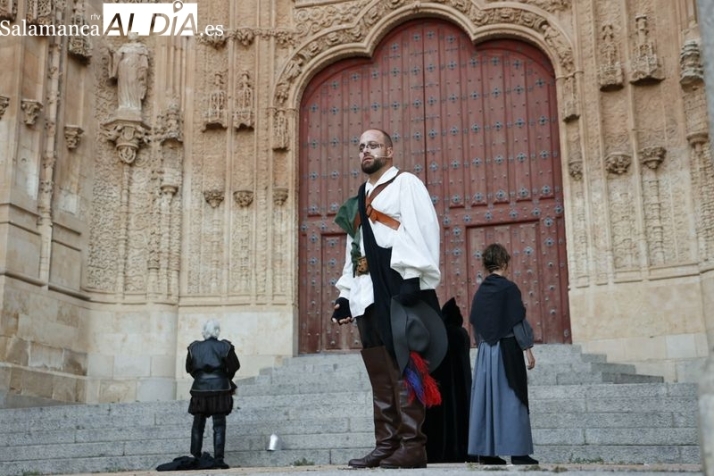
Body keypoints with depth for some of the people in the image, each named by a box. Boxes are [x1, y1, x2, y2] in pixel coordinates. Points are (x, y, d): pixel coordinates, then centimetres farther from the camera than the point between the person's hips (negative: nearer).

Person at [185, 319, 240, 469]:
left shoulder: (194, 347, 2)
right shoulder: (225, 347, -4)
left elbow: (189, 368, 8)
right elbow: (234, 366, 0)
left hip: (200, 389, 2)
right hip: (220, 388, -2)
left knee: (198, 425, 12)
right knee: (219, 425, 1)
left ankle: (196, 458, 16)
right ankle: (218, 459, -5)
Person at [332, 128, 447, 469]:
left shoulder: (406, 184, 4)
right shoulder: (359, 200, 25)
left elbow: (422, 228, -10)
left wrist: (412, 278, -21)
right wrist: (345, 295, 16)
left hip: (399, 288, -7)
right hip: (367, 294, 7)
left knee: (404, 368, -8)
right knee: (380, 372, 6)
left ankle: (412, 445, -6)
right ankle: (386, 444, 10)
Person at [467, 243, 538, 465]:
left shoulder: (480, 292, 9)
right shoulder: (509, 288, -9)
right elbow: (518, 322, -11)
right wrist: (528, 350, -6)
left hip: (485, 351, 6)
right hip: (507, 349, -6)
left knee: (486, 398, 6)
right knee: (510, 399, -3)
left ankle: (485, 451, 6)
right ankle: (516, 451, -4)